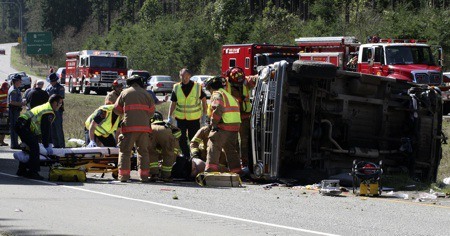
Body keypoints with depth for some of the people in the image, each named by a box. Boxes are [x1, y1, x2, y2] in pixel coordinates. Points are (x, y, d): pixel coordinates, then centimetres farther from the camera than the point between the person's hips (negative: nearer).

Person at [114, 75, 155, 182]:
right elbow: (151, 112, 14)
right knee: (143, 151, 11)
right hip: (144, 127, 2)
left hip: (129, 126, -2)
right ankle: (144, 176, 8)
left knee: (125, 151, 2)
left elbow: (117, 110, 12)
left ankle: (123, 175, -5)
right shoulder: (146, 94, 12)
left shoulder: (125, 93, 7)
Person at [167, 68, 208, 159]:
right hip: (180, 117, 2)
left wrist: (204, 115, 3)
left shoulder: (197, 87, -6)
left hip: (194, 118, -2)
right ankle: (186, 155, 18)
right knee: (181, 139, 5)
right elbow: (173, 103, 5)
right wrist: (170, 117, 0)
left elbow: (204, 100, 5)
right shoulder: (176, 88, -1)